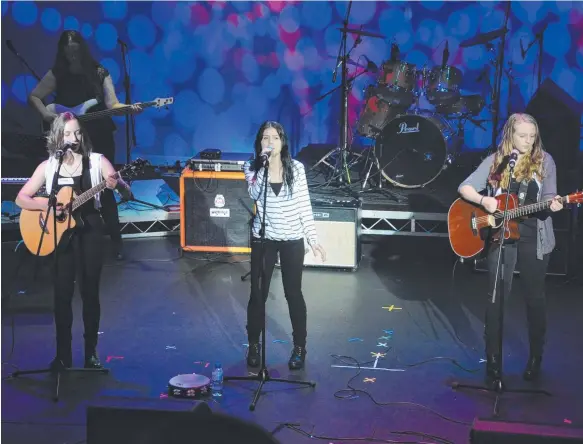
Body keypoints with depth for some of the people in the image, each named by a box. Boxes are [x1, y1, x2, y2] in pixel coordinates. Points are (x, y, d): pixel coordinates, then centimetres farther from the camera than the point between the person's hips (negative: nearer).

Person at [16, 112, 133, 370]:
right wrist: (45, 205, -14)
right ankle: (63, 355, 9)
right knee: (62, 292, -1)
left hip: (89, 231, -1)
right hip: (59, 233, 1)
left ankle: (91, 352, 14)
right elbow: (21, 198, 5)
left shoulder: (97, 161, -1)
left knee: (90, 291, 2)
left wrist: (117, 185, -31)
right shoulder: (48, 166, 4)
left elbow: (127, 194, -8)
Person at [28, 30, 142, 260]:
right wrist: (45, 114, -14)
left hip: (99, 139, 0)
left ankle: (116, 241, 5)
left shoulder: (99, 73, 1)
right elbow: (34, 96, 4)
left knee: (104, 188, 0)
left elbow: (112, 103, -8)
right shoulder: (56, 74, 1)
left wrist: (129, 108, -27)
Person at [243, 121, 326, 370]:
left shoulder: (296, 168, -2)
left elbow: (304, 205, 0)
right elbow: (255, 195, -22)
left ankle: (299, 348, 21)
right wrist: (264, 164, -27)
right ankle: (253, 346, 23)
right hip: (263, 239, 0)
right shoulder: (252, 168, -3)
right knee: (257, 294, 5)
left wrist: (313, 240, -3)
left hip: (292, 240, 0)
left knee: (293, 294, 6)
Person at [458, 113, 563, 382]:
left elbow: (548, 196, -2)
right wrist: (484, 200, -18)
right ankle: (493, 357, 12)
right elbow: (465, 187, 0)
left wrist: (553, 203, -25)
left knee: (534, 297, 7)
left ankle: (536, 358, 21)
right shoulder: (496, 160, 1)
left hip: (534, 237, 0)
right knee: (497, 295, 2)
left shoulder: (544, 161, 1)